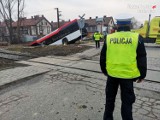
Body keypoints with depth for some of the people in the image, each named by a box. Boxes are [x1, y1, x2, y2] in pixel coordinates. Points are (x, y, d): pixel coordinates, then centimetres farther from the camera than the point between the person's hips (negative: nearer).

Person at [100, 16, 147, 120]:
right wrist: (142, 75, 10)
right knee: (127, 101, 14)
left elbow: (103, 57, 5)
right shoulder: (137, 38, -7)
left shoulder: (109, 38, -2)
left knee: (110, 98, 21)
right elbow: (142, 59, -2)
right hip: (128, 75, -2)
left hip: (112, 73, 2)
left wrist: (105, 71, 19)